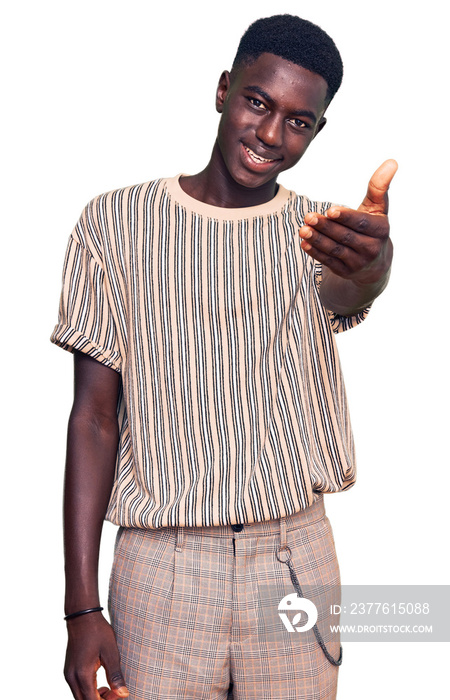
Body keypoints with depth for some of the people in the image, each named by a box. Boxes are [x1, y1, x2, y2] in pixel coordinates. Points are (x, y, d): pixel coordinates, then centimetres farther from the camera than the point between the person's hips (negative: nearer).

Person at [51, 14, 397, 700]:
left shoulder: (324, 232, 1)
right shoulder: (116, 221, -3)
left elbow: (348, 292, -24)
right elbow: (96, 416, -4)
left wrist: (370, 262, -50)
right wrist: (81, 608, -8)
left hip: (296, 558, 2)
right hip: (161, 565, -1)